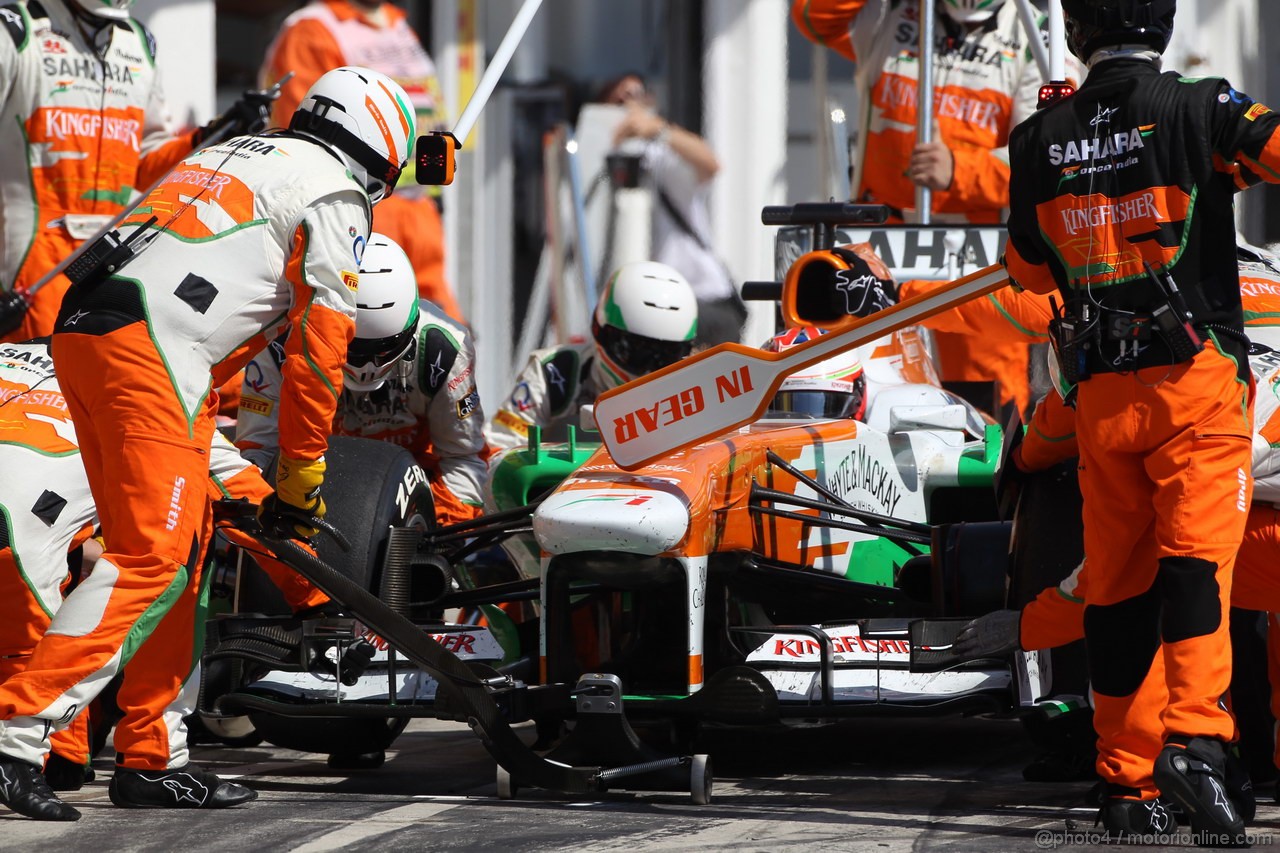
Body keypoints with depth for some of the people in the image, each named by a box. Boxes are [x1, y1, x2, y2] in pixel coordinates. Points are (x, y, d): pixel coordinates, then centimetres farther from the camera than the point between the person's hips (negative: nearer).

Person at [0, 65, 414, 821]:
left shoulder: (231, 157, 33)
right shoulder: (335, 193, 6)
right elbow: (319, 347, 3)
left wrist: (210, 459, 34)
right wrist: (301, 479, 11)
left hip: (80, 330, 9)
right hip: (148, 351, -9)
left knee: (182, 542, 15)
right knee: (153, 560, -12)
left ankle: (149, 758, 16)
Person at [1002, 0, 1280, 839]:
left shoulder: (1042, 139, 5)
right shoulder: (1199, 109, -8)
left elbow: (1030, 269, 19)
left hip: (1102, 391, 4)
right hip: (1197, 379, -4)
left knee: (1119, 580, 11)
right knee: (1196, 558, -11)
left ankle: (1124, 766, 16)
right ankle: (1194, 738, -29)